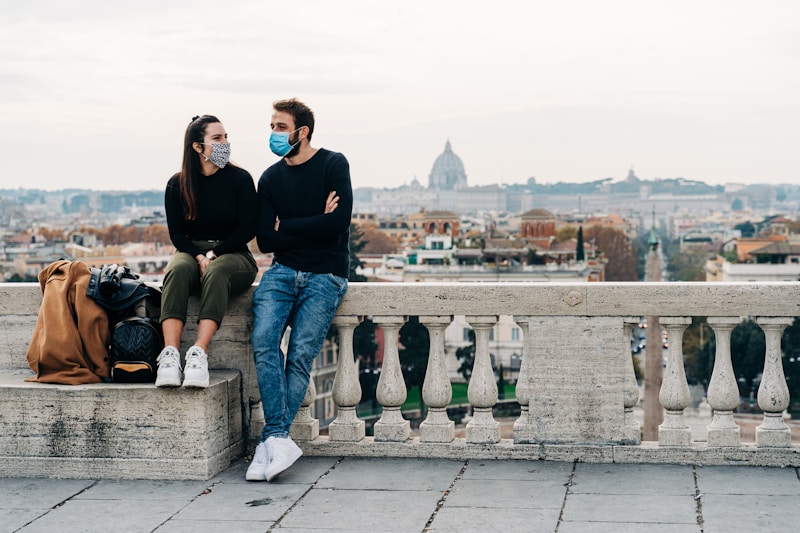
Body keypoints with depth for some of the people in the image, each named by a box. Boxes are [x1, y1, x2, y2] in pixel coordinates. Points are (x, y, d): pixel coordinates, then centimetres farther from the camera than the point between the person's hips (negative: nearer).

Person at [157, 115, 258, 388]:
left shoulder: (240, 179, 2)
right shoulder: (177, 184, 6)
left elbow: (248, 229, -3)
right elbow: (176, 233, 4)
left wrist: (213, 254, -14)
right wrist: (198, 256, -16)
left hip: (232, 254, -1)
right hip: (190, 252, 2)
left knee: (217, 272, -37)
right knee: (177, 270, -34)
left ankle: (199, 354, -51)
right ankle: (170, 354, -47)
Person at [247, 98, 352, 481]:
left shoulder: (333, 165, -1)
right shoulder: (270, 179, 11)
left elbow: (338, 223, -14)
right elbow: (265, 241, 4)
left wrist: (286, 227, -4)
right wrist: (313, 226, -6)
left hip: (325, 274, -3)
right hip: (283, 270, 3)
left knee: (301, 353, -16)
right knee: (264, 341, -21)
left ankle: (270, 441, -10)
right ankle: (280, 439, -22)